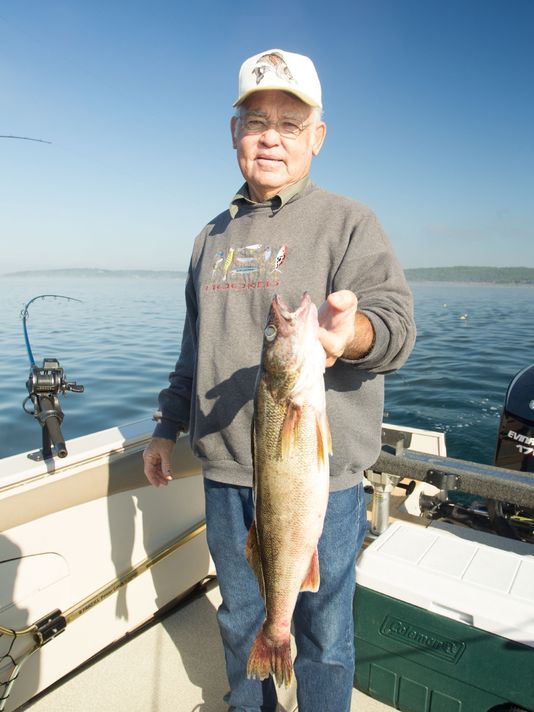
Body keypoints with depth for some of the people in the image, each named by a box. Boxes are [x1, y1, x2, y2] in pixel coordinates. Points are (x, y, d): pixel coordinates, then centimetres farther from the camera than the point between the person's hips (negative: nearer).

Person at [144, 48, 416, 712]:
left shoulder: (349, 222, -2)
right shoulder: (214, 235, 13)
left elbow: (397, 321, -15)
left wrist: (352, 330, -37)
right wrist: (168, 426, 18)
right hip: (224, 472, 5)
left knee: (322, 633, 13)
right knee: (239, 618, 22)